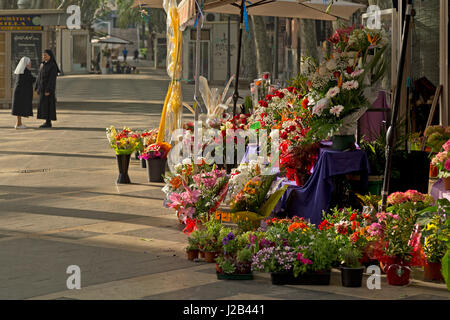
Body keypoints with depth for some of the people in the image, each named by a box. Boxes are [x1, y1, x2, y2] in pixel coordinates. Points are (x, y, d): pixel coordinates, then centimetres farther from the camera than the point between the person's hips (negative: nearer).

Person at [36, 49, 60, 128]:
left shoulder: (53, 66, -14)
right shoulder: (43, 65, 13)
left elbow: (52, 79, -18)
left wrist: (48, 90, -23)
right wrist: (37, 88, 12)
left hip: (48, 88, -9)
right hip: (42, 87, 9)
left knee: (47, 104, -7)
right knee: (44, 104, 8)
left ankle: (48, 123, -4)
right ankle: (47, 122, 12)